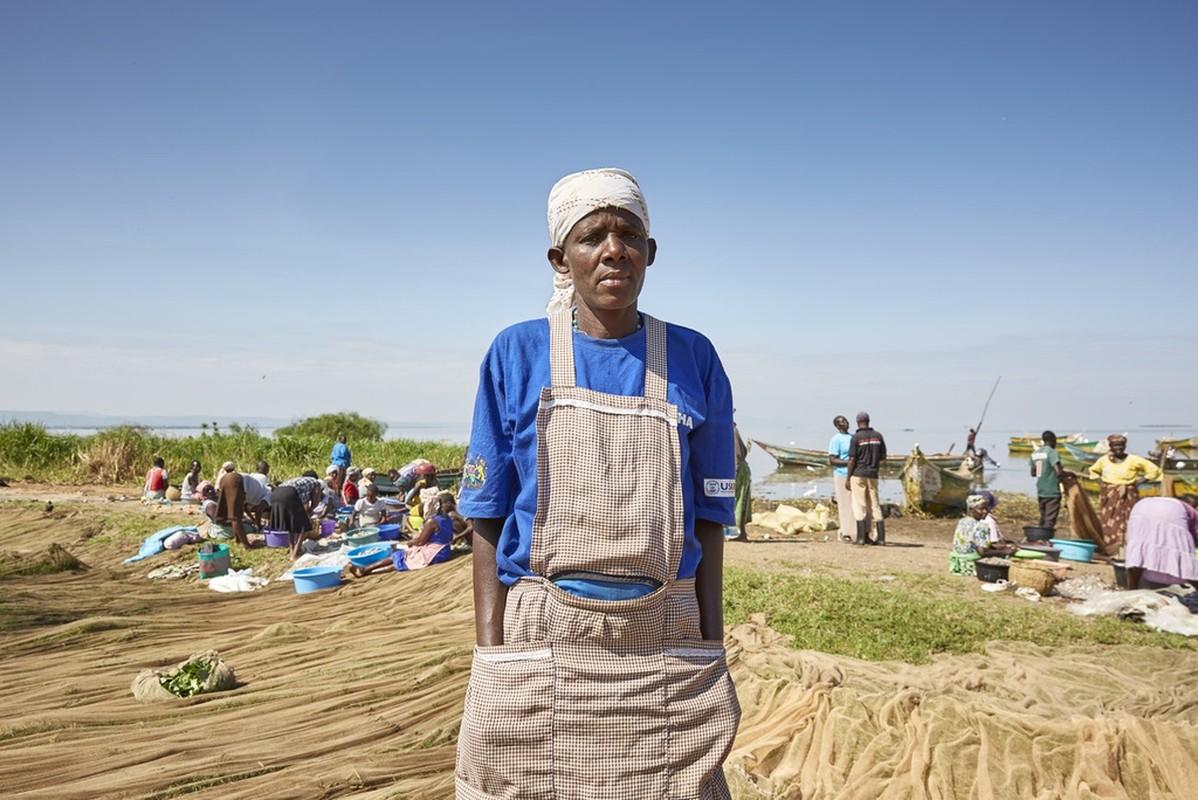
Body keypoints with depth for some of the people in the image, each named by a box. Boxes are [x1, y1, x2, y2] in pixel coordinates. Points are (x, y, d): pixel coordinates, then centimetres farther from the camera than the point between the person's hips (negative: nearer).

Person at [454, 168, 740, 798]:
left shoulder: (693, 360, 2)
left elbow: (707, 519, 5)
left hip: (665, 646, 1)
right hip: (538, 642, -1)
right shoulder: (517, 354, -1)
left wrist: (712, 652, 1)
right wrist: (491, 659, -7)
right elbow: (488, 520, -1)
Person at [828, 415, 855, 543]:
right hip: (842, 476, -7)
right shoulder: (836, 440, -7)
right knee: (845, 505, -4)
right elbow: (832, 460, -13)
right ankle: (845, 533, 3)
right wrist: (849, 462, -20)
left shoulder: (853, 437, 16)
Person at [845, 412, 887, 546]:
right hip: (873, 475, 4)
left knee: (860, 506, -1)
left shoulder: (856, 437, -8)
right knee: (874, 505, 9)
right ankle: (881, 537, 6)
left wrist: (847, 478, -4)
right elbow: (883, 457, 9)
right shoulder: (878, 436, 6)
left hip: (858, 474, -4)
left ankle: (861, 537, -3)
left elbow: (852, 459, -10)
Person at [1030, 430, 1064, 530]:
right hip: (1052, 492, -7)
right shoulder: (1052, 452, -13)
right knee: (1050, 520, -6)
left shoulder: (1035, 453, 9)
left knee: (1043, 518, 17)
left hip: (1040, 491, 7)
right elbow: (1058, 472, -21)